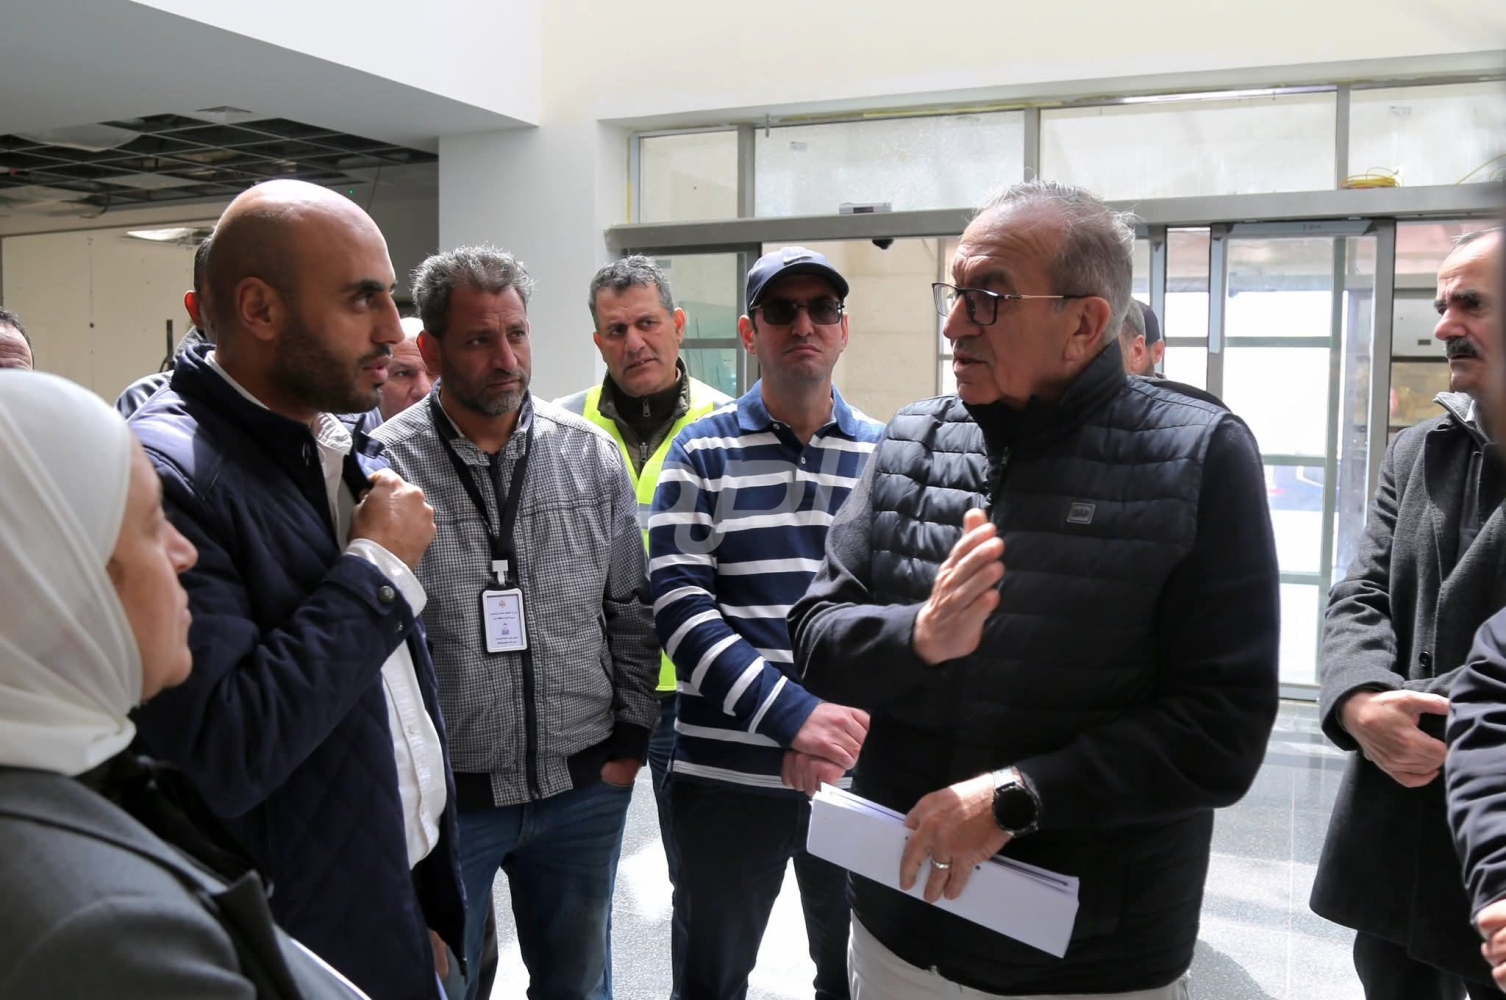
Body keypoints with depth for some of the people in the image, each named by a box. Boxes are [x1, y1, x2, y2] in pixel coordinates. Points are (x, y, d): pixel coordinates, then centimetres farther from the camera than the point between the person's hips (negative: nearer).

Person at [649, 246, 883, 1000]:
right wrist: (793, 716, -21)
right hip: (726, 774, -1)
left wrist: (848, 726, -13)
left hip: (857, 769, 1)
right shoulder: (703, 451, 0)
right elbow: (678, 602, -10)